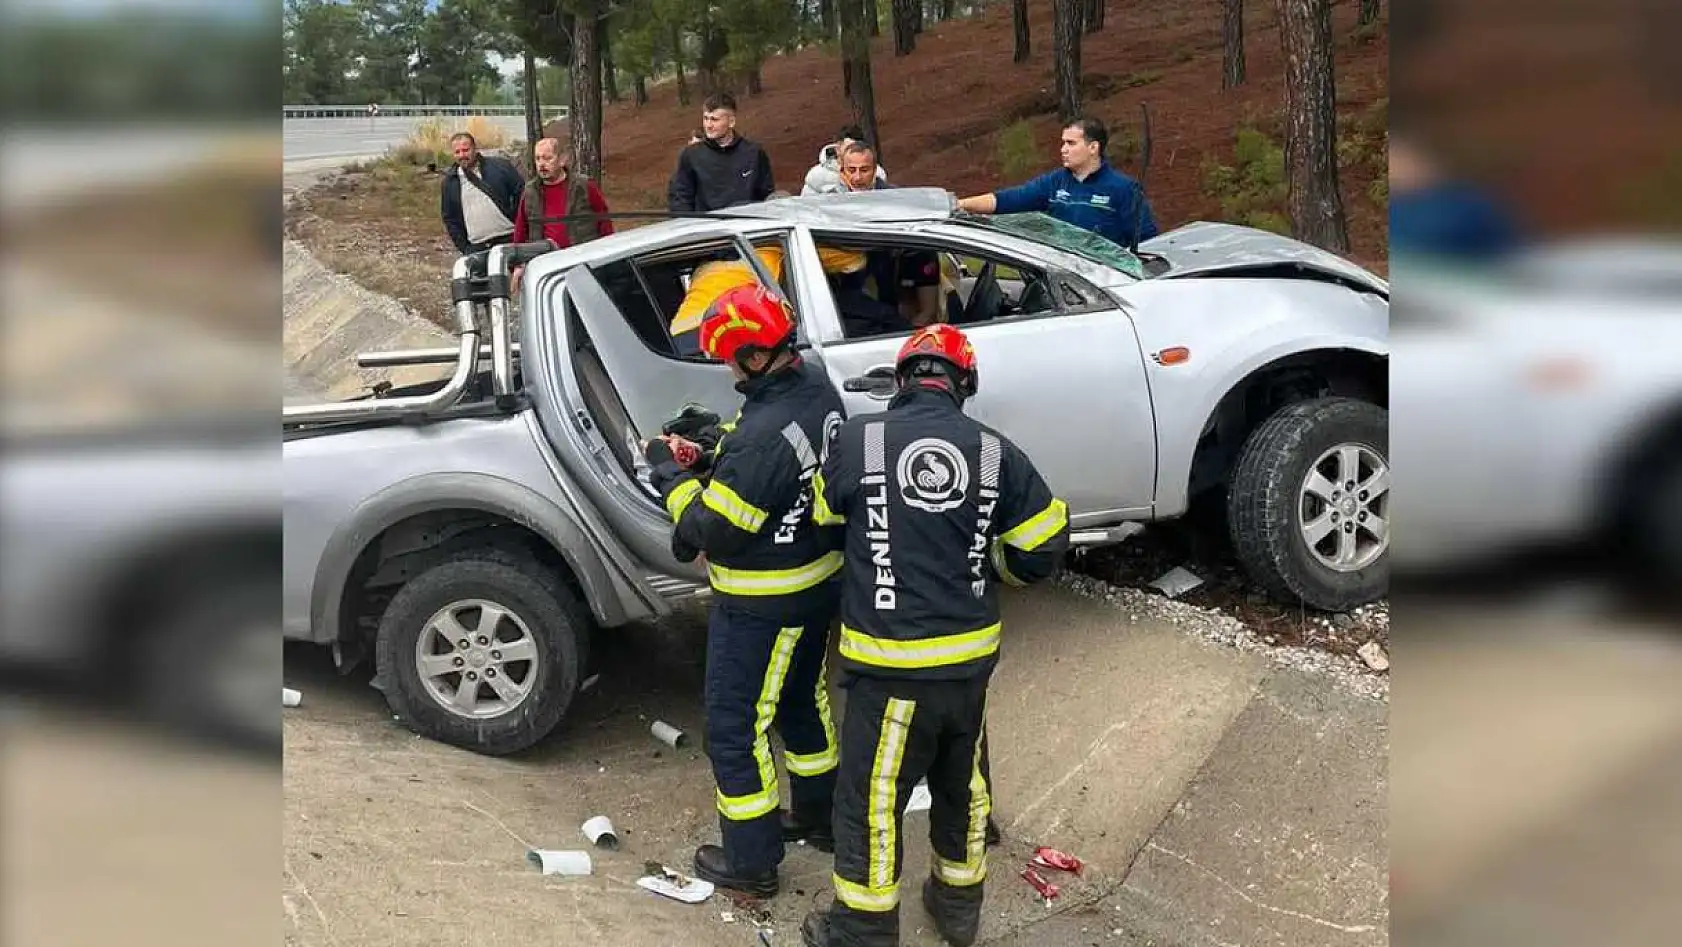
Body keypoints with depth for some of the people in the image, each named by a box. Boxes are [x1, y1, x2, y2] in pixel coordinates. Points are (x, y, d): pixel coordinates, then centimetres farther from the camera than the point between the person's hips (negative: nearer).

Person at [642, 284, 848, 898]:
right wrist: (710, 460, -1)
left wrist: (671, 473, -12)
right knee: (803, 698, 26)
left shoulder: (764, 433, -33)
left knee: (735, 727, 8)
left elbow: (709, 532, -26)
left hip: (763, 606, -9)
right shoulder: (818, 391, -4)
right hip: (819, 583, 9)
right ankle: (818, 818, 45)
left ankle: (749, 863, 22)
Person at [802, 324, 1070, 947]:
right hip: (970, 657, 4)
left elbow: (821, 517, 5)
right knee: (962, 784, 23)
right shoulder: (996, 452, -4)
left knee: (870, 799, 10)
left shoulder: (860, 438, -11)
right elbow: (1044, 549, 1)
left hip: (891, 664, -4)